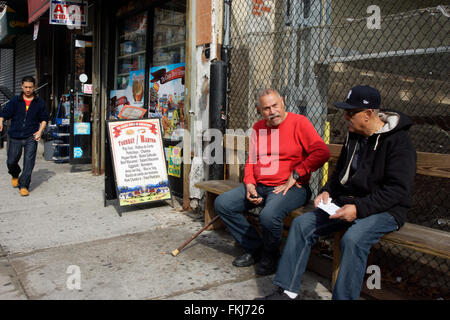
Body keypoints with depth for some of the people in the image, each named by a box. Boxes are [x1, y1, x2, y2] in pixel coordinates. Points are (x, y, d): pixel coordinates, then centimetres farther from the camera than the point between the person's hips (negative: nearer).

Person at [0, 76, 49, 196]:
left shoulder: (39, 103, 5)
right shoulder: (15, 101, 5)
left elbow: (44, 119, 11)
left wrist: (40, 131, -3)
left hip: (31, 137, -1)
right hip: (15, 136, 1)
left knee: (29, 162, -9)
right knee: (11, 161, 7)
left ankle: (24, 186, -2)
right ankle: (15, 175, 40)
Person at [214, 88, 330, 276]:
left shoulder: (298, 122, -6)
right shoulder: (257, 128, 13)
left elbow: (322, 152, -16)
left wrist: (294, 176, -15)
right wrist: (249, 184, -2)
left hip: (291, 188, -7)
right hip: (259, 186, 7)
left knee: (269, 216, -35)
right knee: (222, 204, -3)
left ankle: (270, 255, 0)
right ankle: (255, 248, 6)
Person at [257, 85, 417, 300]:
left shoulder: (398, 142, -12)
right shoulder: (354, 136, 11)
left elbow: (398, 190, -19)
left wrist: (359, 208, -26)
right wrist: (327, 192, 4)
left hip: (384, 209, -7)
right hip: (346, 202, 7)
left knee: (353, 239, -36)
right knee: (302, 224, -9)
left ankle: (343, 297, -20)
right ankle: (287, 291, -5)